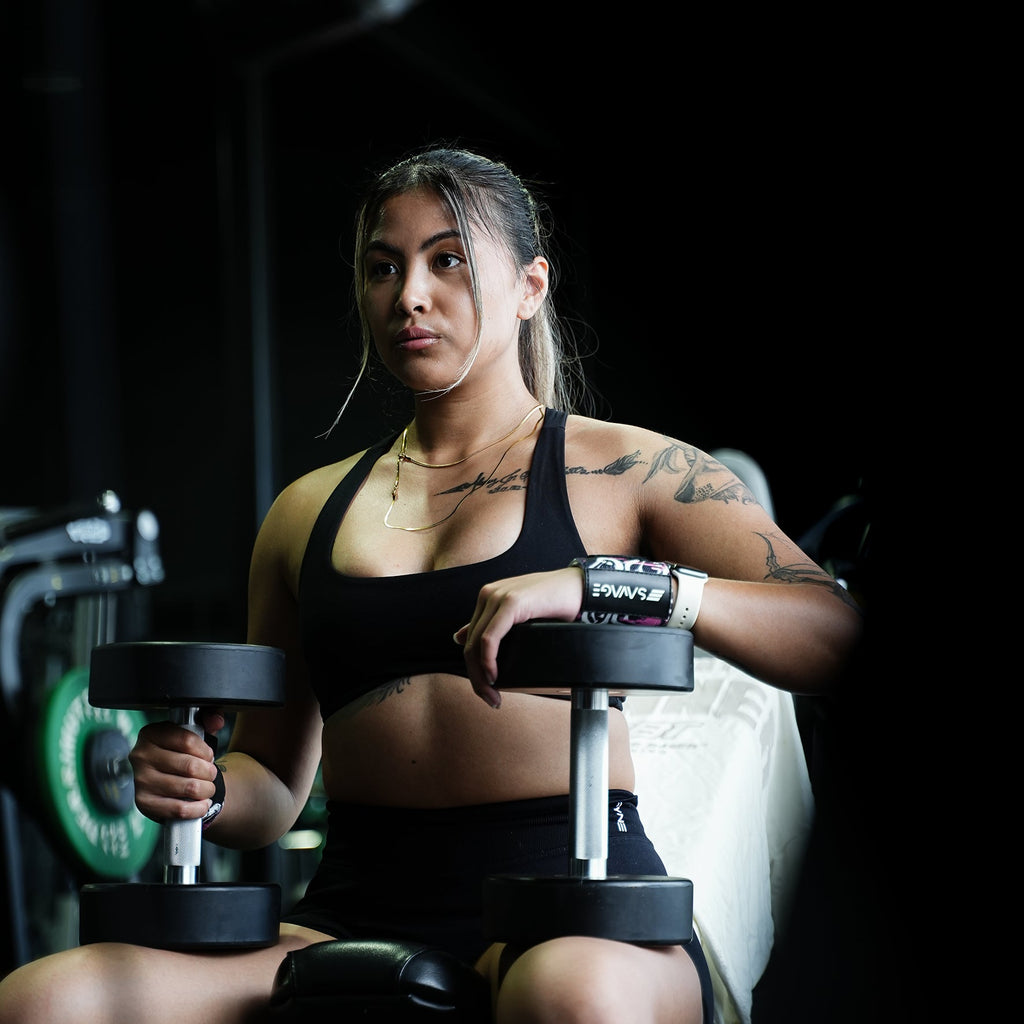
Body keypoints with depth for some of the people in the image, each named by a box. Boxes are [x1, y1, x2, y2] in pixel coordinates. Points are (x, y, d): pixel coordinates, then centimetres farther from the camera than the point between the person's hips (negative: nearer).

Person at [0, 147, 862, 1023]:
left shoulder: (627, 473, 8)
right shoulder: (307, 512, 21)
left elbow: (837, 637, -6)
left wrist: (600, 583, -19)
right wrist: (202, 785, 1)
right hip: (357, 912, 4)